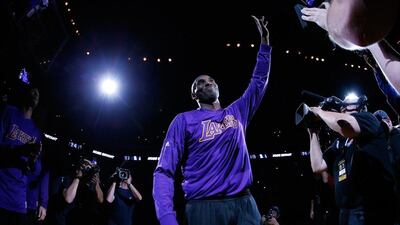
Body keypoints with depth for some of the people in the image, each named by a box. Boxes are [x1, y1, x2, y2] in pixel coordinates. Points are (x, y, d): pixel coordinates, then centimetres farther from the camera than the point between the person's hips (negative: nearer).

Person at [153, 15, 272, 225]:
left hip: (244, 204, 4)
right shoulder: (184, 120, 3)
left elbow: (259, 81, 25)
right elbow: (164, 171, -3)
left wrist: (265, 42, 21)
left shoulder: (237, 113, 17)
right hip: (204, 207, -4)